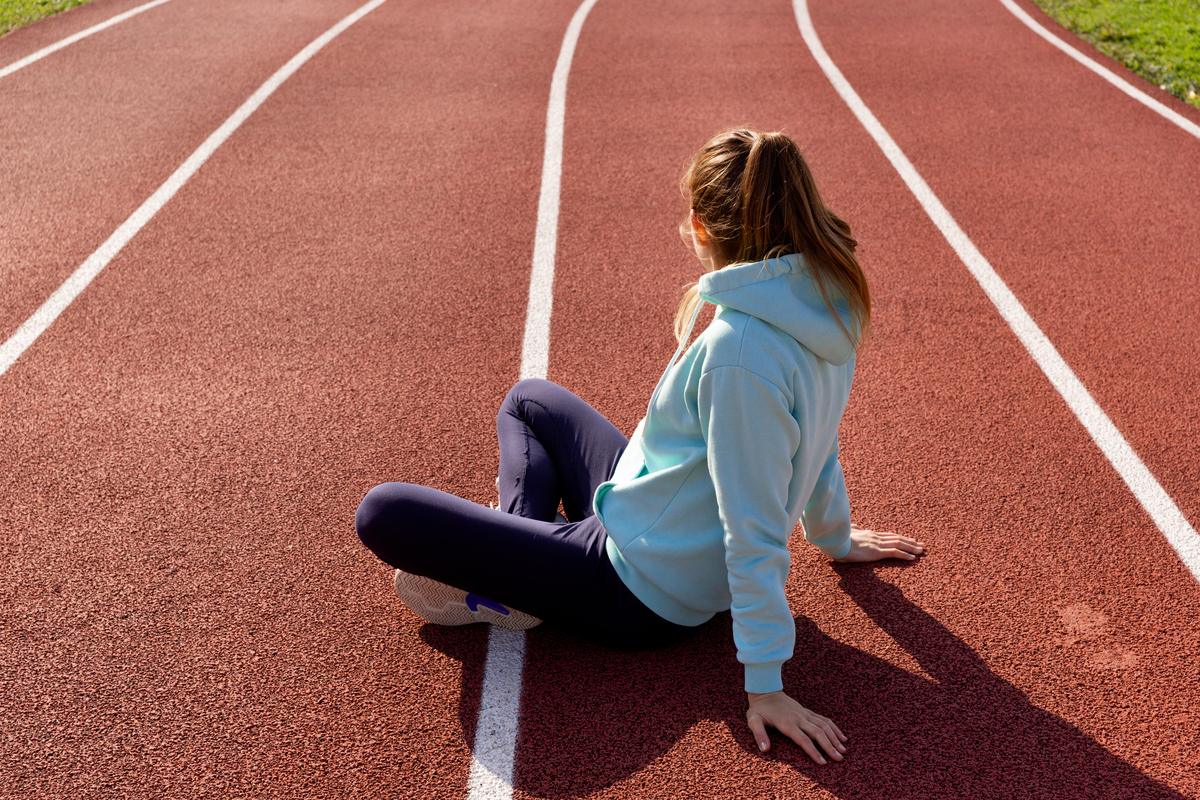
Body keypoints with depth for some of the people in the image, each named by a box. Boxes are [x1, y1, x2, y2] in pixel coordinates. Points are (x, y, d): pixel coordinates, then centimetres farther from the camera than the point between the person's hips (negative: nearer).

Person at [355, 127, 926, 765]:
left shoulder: (739, 351, -33)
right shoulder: (819, 309, -5)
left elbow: (755, 529, -29)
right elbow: (811, 441, 12)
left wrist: (764, 683, -21)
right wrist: (833, 536, 28)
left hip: (641, 596, -9)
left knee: (381, 513, -14)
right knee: (529, 400, 27)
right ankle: (522, 539, 10)